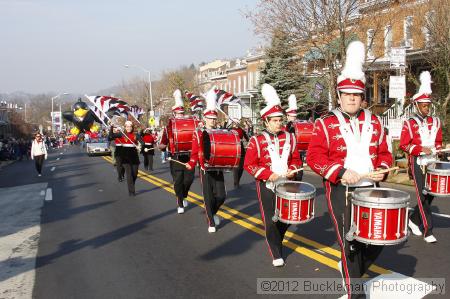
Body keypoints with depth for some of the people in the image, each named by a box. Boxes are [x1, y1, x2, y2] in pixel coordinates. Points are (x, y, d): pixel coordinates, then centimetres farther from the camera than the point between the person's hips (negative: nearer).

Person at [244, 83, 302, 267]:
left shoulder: (289, 138, 4)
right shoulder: (256, 141, -8)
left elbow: (296, 159, 13)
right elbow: (249, 164, -8)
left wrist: (292, 169, -8)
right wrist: (267, 174, -18)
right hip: (267, 186, -4)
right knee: (270, 221, -1)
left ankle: (275, 241, 37)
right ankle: (276, 255, 13)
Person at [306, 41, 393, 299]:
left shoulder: (374, 122, 7)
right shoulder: (325, 124, -6)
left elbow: (384, 153, 14)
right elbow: (315, 157, -11)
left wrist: (381, 170, -7)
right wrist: (340, 172, -23)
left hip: (371, 189, 5)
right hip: (341, 192, -4)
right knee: (349, 244, 3)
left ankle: (351, 270, 37)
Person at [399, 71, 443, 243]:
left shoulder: (435, 122, 11)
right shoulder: (409, 124, -3)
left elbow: (438, 142, 19)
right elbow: (404, 145, -7)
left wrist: (436, 149, -3)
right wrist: (421, 149, -19)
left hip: (432, 163, 5)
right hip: (418, 164, -5)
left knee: (430, 194, 7)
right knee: (423, 196, -8)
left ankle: (414, 220, 29)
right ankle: (428, 231, -4)